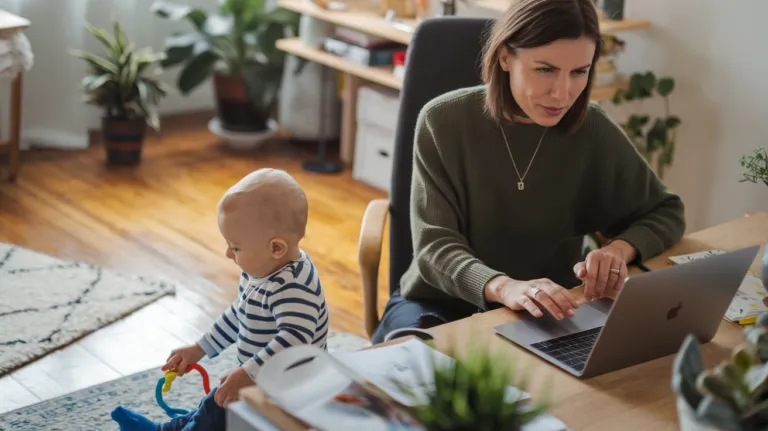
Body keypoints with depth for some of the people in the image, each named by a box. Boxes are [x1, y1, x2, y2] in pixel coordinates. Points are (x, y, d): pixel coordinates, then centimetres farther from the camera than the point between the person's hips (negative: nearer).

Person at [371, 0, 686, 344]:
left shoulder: (592, 129, -8)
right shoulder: (445, 121, -14)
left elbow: (666, 212, 4)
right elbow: (435, 246, -19)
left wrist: (619, 249, -20)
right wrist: (503, 287, -41)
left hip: (545, 313, 3)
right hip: (443, 304, -2)